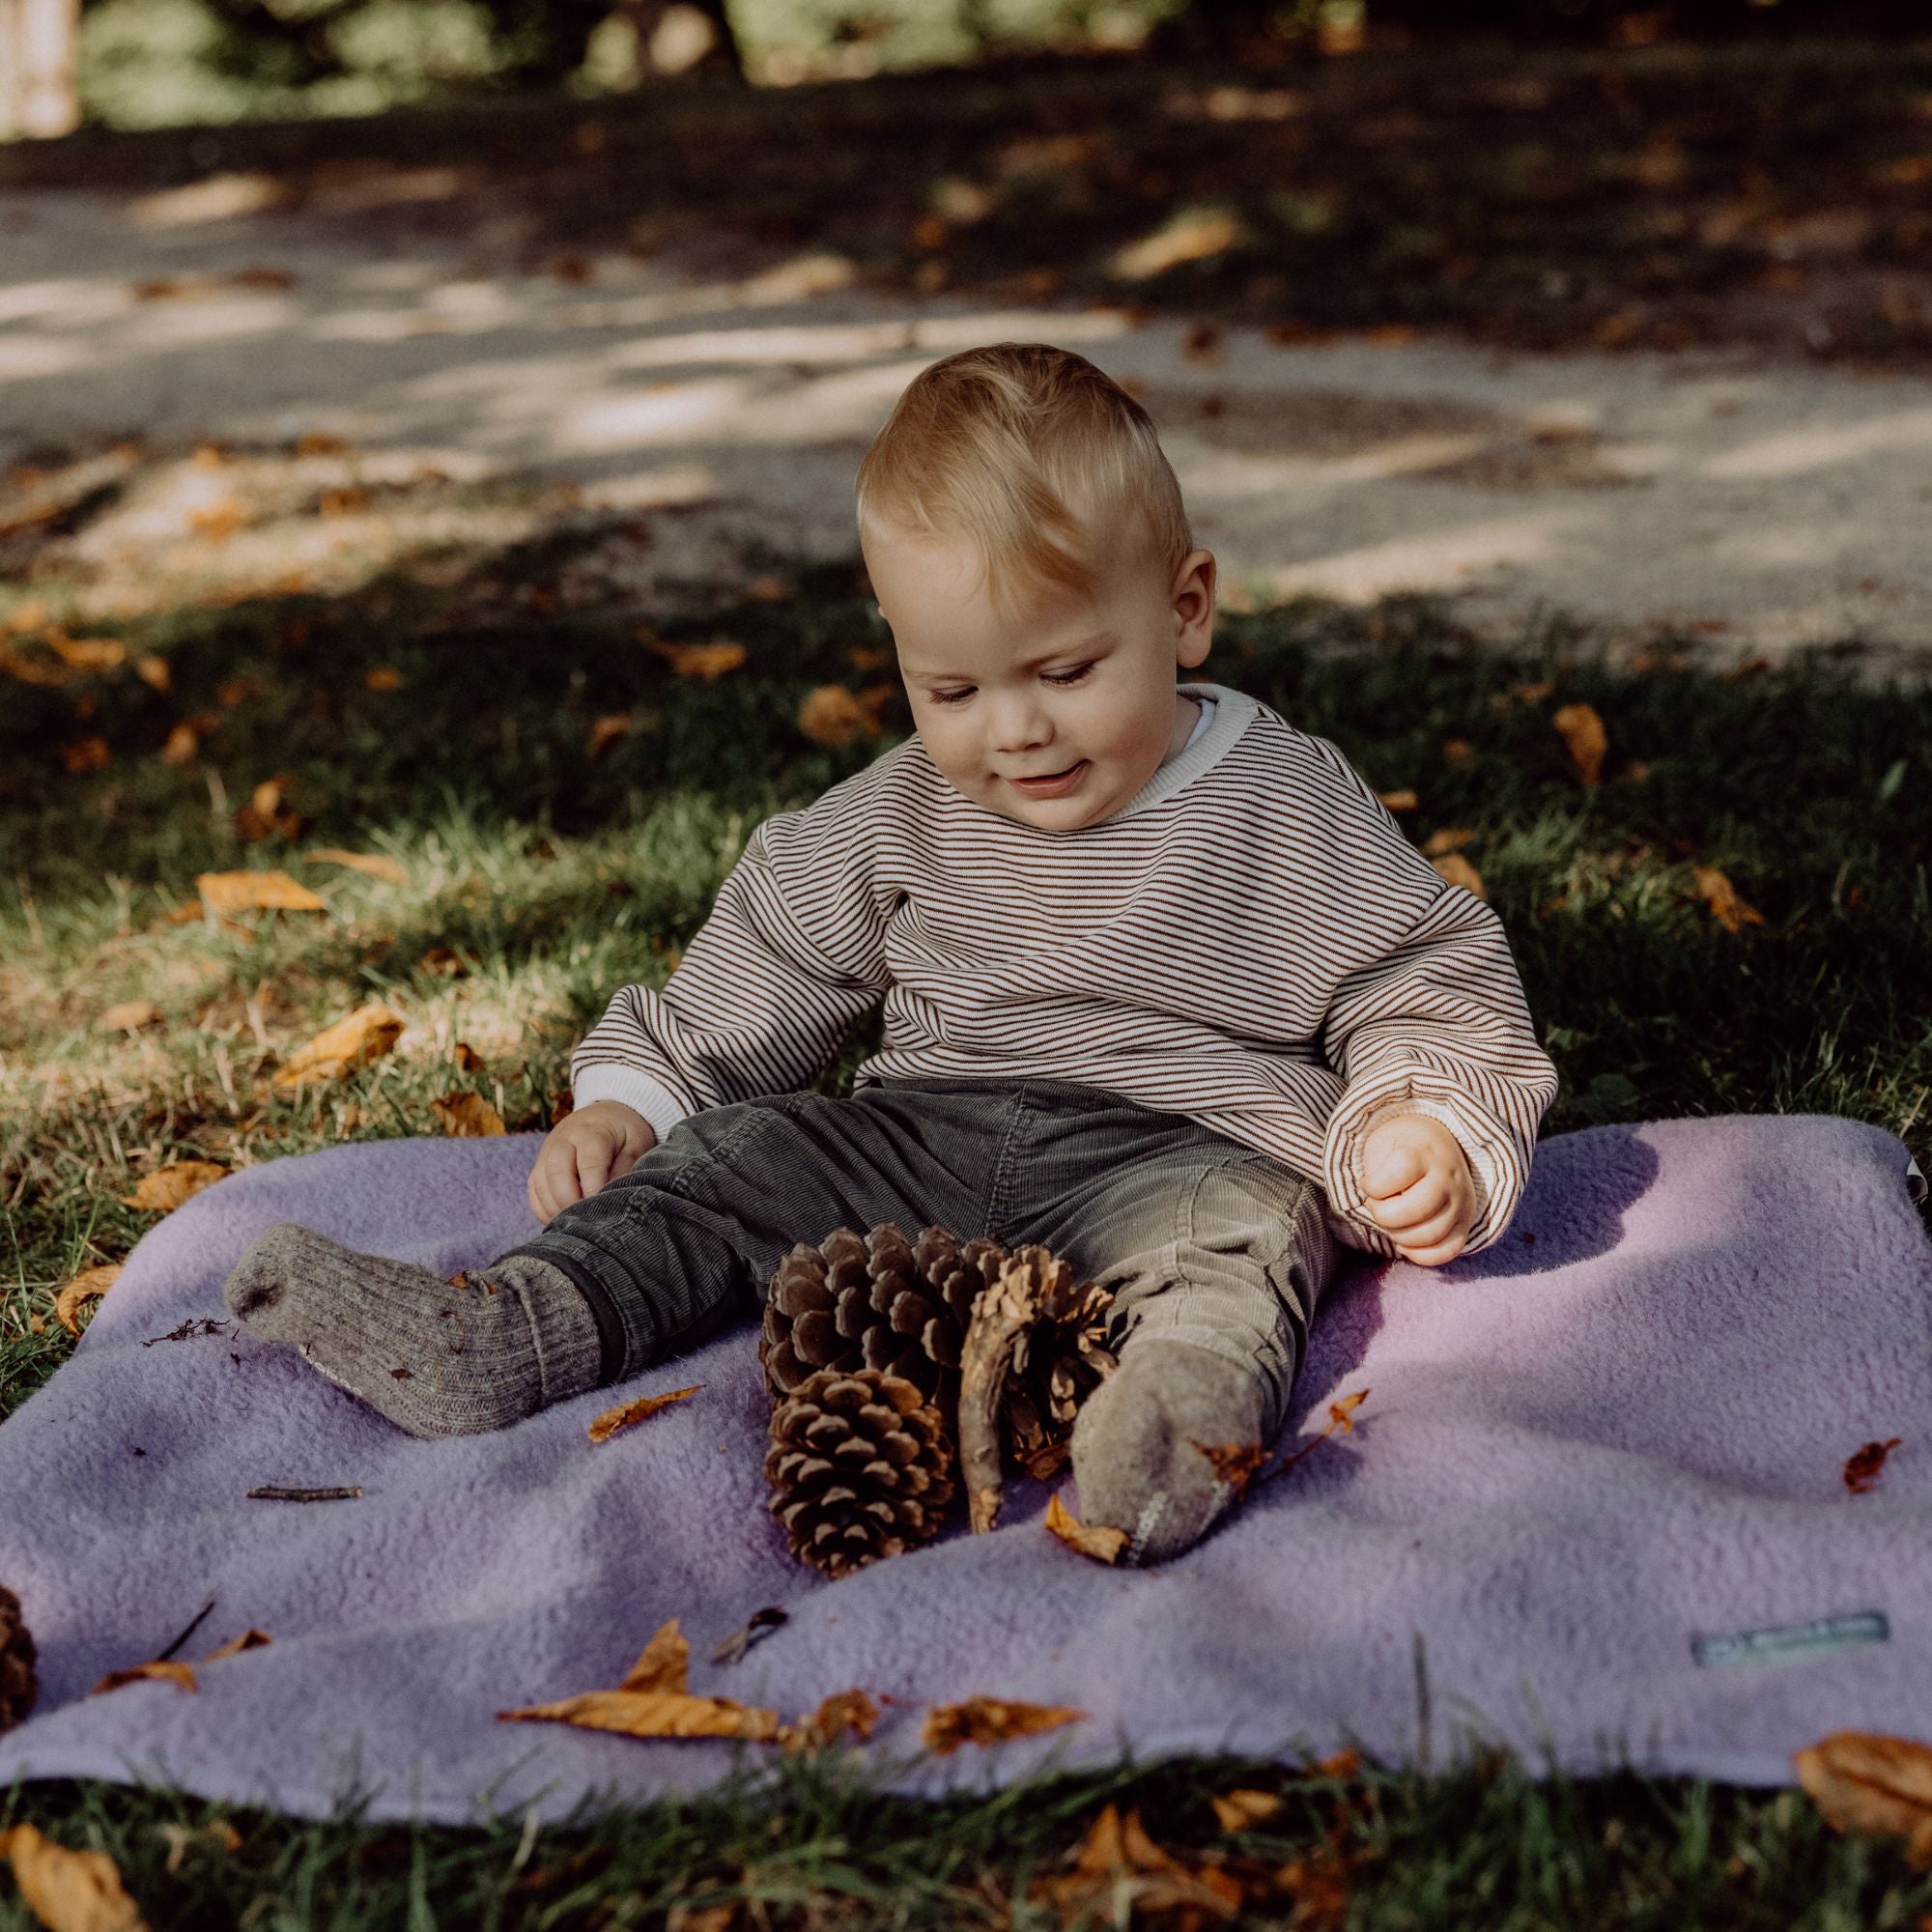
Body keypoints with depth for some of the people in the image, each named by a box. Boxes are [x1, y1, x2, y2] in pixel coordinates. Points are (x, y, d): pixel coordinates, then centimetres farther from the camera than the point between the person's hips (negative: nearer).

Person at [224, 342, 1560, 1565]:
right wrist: (633, 1093, 10)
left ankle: (1185, 1409, -65)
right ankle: (509, 1332, -29)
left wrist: (1434, 1135, -17)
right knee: (740, 1158, -14)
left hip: (1192, 1144, -4)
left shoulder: (1294, 812, -2)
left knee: (1234, 1227, -35)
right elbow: (769, 957, 19)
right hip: (925, 1136, 5)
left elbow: (1430, 989, 2)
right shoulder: (904, 815, 10)